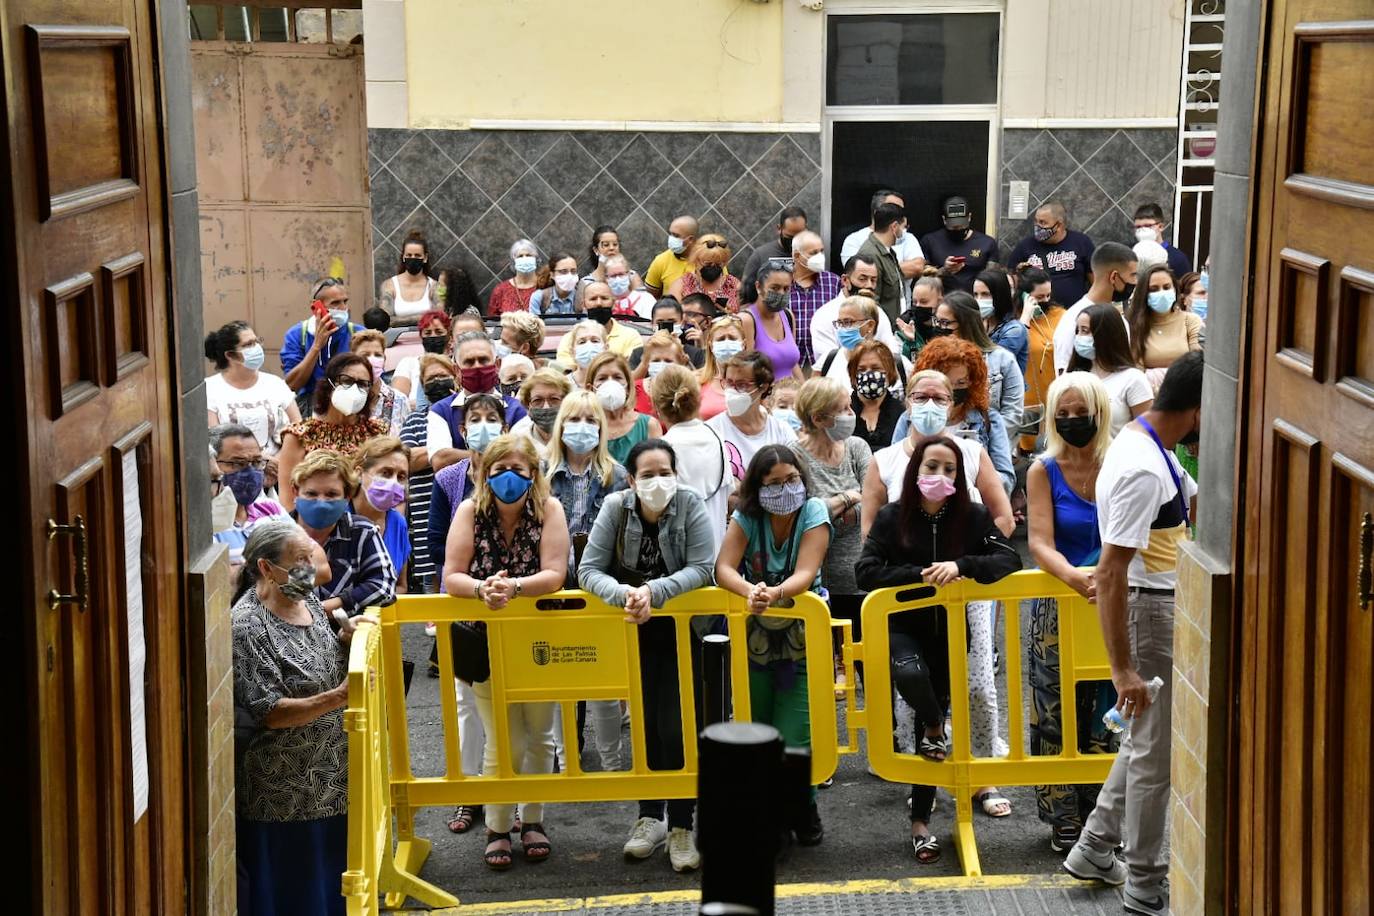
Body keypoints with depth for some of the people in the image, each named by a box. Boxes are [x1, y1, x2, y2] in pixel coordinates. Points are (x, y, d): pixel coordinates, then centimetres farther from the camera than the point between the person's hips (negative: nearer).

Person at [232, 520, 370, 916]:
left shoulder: (307, 600, 5)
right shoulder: (247, 626, -19)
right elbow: (270, 712, -23)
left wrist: (347, 639, -1)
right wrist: (338, 698, -33)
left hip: (329, 777, 8)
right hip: (284, 790, -8)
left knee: (330, 881, 16)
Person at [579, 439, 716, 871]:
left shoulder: (690, 505, -14)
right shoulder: (616, 507, -10)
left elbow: (702, 568, -20)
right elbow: (588, 569, -13)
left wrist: (654, 591, -32)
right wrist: (624, 593, -32)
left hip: (684, 629, -2)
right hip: (635, 630, 2)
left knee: (679, 726, -7)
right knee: (644, 722, 7)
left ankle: (681, 826, 2)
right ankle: (649, 817, 20)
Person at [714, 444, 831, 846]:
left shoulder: (814, 512, -11)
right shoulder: (747, 517, -5)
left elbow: (805, 575, -22)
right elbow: (723, 568, -16)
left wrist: (775, 594, -43)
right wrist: (750, 592, -37)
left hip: (801, 637, -2)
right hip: (754, 637, 2)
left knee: (793, 737, -9)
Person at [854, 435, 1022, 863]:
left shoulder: (972, 517, -4)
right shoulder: (892, 518, -7)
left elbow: (1009, 560, -12)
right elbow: (865, 572, -14)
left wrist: (960, 566, -27)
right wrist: (921, 574, -23)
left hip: (950, 629, 2)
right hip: (902, 625, -2)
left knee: (936, 698, 5)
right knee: (910, 673, -33)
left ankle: (921, 820, 18)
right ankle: (936, 728, 4)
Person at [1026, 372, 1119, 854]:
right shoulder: (1044, 471, -1)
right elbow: (1040, 544, -11)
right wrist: (1074, 576, -29)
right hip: (1057, 608, -1)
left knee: (1103, 715, 6)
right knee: (1058, 716, 1)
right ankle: (1063, 820, 9)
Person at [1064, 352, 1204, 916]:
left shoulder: (1150, 444, 4)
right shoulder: (1142, 470, -27)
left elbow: (1200, 506, 20)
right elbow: (1110, 574, -28)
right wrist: (1122, 669, -28)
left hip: (1164, 605, 10)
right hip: (1149, 612, -10)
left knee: (1148, 737, 22)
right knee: (1157, 749, 4)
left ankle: (1095, 850, 32)